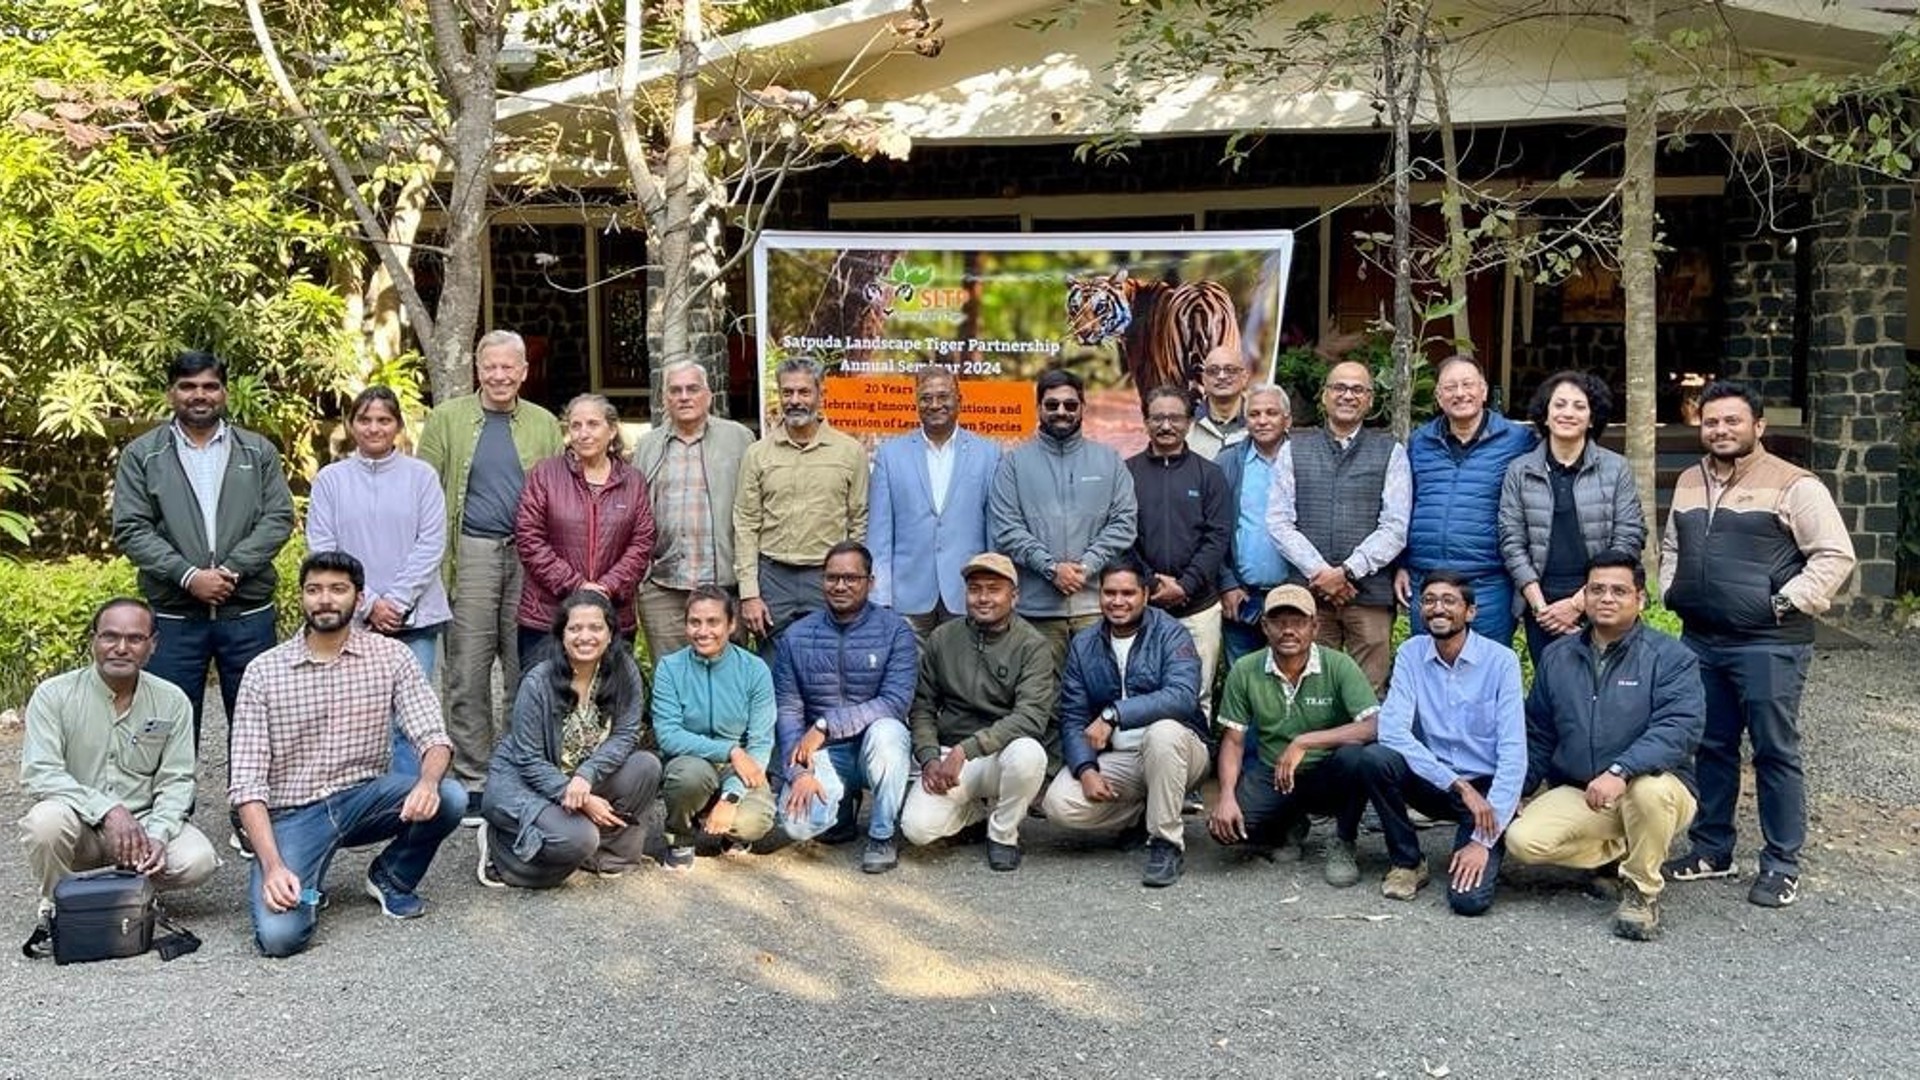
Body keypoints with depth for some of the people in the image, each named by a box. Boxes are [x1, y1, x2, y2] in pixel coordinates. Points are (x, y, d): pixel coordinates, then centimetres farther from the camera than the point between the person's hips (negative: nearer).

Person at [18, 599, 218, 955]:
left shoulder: (172, 702, 0)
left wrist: (157, 836, -20)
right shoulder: (54, 695, -7)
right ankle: (55, 909, -5)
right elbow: (37, 774, -17)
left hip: (145, 822, 2)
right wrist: (107, 810, -29)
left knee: (198, 859, -26)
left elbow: (176, 782, -1)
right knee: (45, 820, -35)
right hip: (80, 826, -1)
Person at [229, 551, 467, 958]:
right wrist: (272, 866, -24)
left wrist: (428, 781, -34)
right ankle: (304, 887, 13)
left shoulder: (391, 657, -2)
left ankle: (390, 878, 6)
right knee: (280, 934, -26)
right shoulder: (263, 672, -7)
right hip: (293, 814, -2)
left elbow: (433, 737, -9)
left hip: (365, 797, 2)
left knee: (449, 798, -26)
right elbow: (247, 782, -10)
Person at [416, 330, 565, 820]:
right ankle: (473, 780, 10)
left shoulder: (545, 425, 11)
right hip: (472, 554, -1)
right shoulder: (446, 419, 6)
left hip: (530, 558, 1)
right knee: (468, 674, 1)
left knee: (526, 673, 5)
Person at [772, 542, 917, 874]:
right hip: (823, 753, 2)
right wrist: (799, 772, -16)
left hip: (877, 747, -1)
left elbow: (896, 702, -17)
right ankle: (842, 803, 14)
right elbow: (786, 711, -1)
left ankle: (882, 836, -14)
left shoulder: (895, 632, -6)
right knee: (798, 823, -25)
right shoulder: (797, 636, 2)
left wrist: (826, 725, -22)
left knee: (885, 730, -36)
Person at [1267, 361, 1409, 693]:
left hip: (1369, 591, -1)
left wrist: (1348, 571, -10)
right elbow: (1279, 522, 4)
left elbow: (1395, 528, 0)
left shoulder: (1390, 453, 9)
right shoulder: (1294, 451, 13)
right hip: (1308, 590, 1)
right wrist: (1319, 572, -8)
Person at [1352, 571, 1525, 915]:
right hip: (1432, 783, 3)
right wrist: (1458, 785, -24)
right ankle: (1407, 861, -3)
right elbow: (1392, 730, -15)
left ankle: (1487, 854, 14)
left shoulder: (1501, 661, -11)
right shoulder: (1411, 654, -4)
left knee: (1469, 898, -23)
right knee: (1373, 759, -27)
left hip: (1485, 787, -3)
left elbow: (1513, 753, -16)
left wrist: (1484, 840, -21)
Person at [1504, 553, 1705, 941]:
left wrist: (1620, 771, -35)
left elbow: (1680, 728, -22)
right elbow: (1538, 737, 16)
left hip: (1653, 788, -4)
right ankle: (1622, 852, 6)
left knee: (1651, 788, -39)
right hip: (1575, 794, 4)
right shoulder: (1557, 656, 9)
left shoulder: (1670, 657, -6)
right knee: (1522, 840, -21)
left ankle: (1642, 890, -12)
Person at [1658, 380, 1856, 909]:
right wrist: (1672, 593, 13)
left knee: (1775, 752, 1)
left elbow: (1835, 555, -9)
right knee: (1710, 747, 13)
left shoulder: (1792, 485, -7)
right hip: (1700, 641, 6)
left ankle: (1781, 865, 10)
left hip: (1768, 645, -6)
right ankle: (1711, 849, 24)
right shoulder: (1690, 482, 14)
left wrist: (1788, 603, -14)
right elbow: (1670, 546, 27)